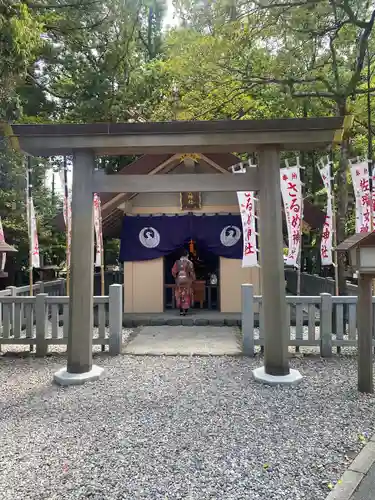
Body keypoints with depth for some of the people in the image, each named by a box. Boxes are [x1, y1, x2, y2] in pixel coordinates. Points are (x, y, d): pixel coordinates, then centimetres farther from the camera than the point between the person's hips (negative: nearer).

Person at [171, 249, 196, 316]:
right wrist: (193, 279, 9)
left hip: (179, 280, 2)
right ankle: (185, 310, 2)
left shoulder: (177, 262, 0)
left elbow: (173, 271, -1)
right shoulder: (189, 262, -7)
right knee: (187, 295, 5)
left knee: (180, 295, 9)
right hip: (187, 280, -2)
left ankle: (181, 311, 9)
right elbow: (191, 272, -6)